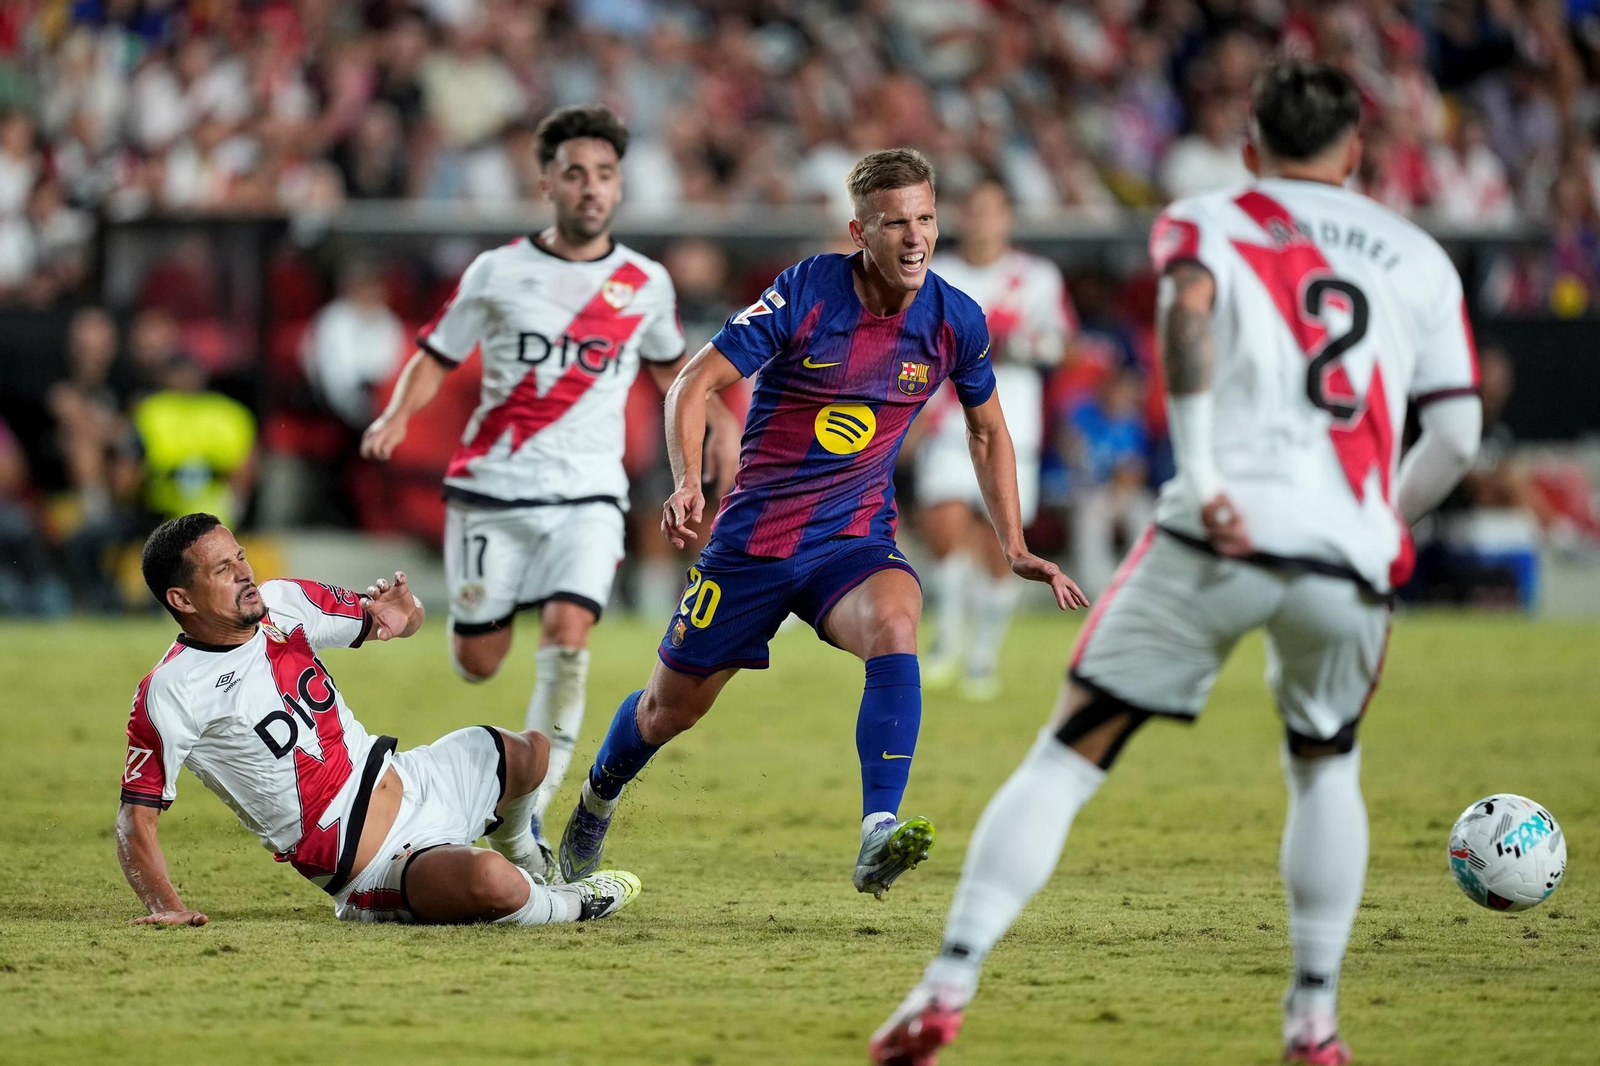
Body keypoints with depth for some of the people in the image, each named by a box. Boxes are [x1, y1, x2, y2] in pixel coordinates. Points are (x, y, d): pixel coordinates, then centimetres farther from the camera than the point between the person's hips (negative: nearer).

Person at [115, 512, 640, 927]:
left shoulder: (281, 604, 0)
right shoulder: (170, 693, -19)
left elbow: (372, 619, 15)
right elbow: (136, 816, -15)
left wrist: (404, 614, -10)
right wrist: (164, 905, -31)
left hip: (410, 782, 8)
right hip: (373, 869, -8)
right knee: (488, 880, -34)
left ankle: (519, 850, 54)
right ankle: (565, 906, 1)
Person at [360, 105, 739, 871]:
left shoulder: (645, 284, 6)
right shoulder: (498, 271, 1)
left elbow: (668, 363, 25)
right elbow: (437, 354, 6)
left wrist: (716, 422, 9)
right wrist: (397, 414, -13)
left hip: (587, 494, 0)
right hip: (490, 487, 0)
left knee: (567, 631, -21)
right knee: (476, 660, 1)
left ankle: (530, 810, -15)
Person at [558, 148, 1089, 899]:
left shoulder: (955, 320, -6)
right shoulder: (805, 293, -16)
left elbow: (988, 431, 13)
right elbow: (695, 382, -12)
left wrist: (1016, 550, 7)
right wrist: (687, 483, -29)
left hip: (856, 539, 1)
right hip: (755, 535, -1)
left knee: (894, 624, -34)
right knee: (671, 706, 11)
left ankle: (878, 837, -41)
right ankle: (596, 801, 45)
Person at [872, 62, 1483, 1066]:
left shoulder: (1205, 222, 14)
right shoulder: (1419, 257, 21)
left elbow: (1189, 304, -11)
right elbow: (1457, 436, 15)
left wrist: (1199, 470, -14)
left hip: (1221, 539, -2)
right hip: (1347, 563, 2)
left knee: (1065, 759, 4)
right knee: (1326, 770, 27)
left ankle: (949, 986, -8)